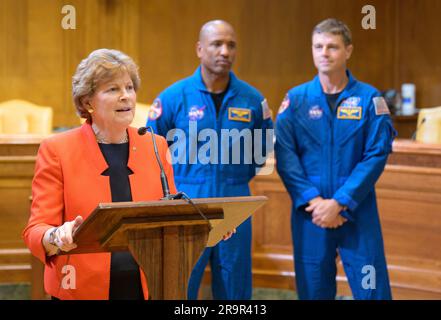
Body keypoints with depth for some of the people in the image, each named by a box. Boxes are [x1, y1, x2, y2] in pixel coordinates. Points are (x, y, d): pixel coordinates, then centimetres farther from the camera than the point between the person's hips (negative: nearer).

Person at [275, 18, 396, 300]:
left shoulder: (369, 99, 0)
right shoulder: (296, 99, 4)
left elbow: (376, 156, -6)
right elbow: (285, 155, -2)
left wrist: (339, 203, -14)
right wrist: (313, 200, -14)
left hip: (358, 213, -1)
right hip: (310, 214, 2)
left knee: (371, 290, -4)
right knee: (313, 290, 9)